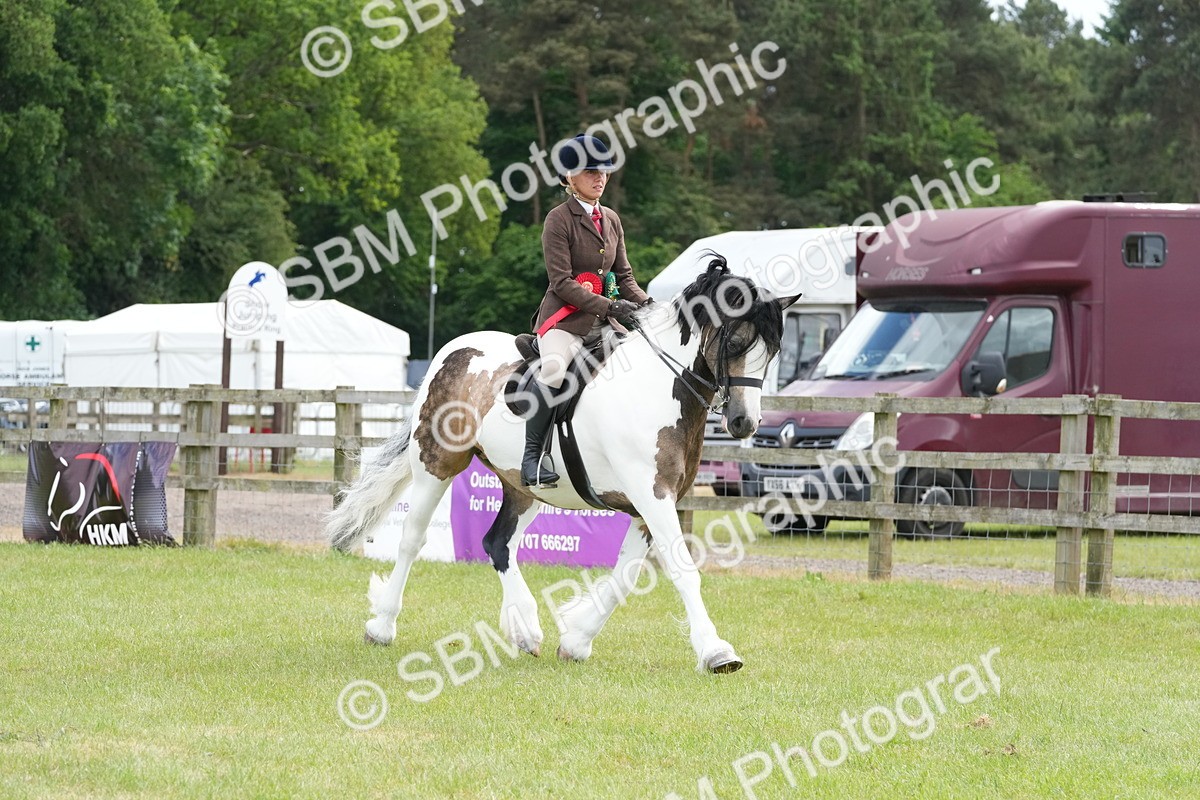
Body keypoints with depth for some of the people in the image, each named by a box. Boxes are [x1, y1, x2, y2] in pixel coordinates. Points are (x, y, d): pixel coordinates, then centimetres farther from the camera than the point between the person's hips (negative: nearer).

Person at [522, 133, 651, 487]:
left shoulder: (611, 220, 16)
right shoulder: (559, 219, -6)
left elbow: (623, 275, 19)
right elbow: (561, 282, -13)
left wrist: (646, 304, -1)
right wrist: (609, 306, -22)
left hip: (603, 320, 7)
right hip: (565, 316, -7)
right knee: (553, 367, -35)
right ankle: (532, 456, -28)